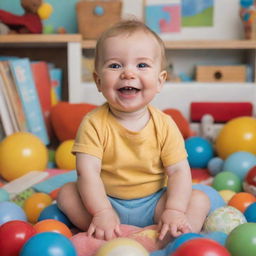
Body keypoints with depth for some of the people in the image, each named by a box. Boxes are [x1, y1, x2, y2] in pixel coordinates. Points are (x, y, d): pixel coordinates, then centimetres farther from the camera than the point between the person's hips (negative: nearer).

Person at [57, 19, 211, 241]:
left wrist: (174, 210, -26)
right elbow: (88, 172, -22)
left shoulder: (165, 125, -10)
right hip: (108, 202, 0)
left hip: (152, 205, 1)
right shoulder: (93, 124, -15)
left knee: (200, 200, -16)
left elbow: (179, 171, -12)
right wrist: (101, 212, -34)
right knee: (67, 193, -21)